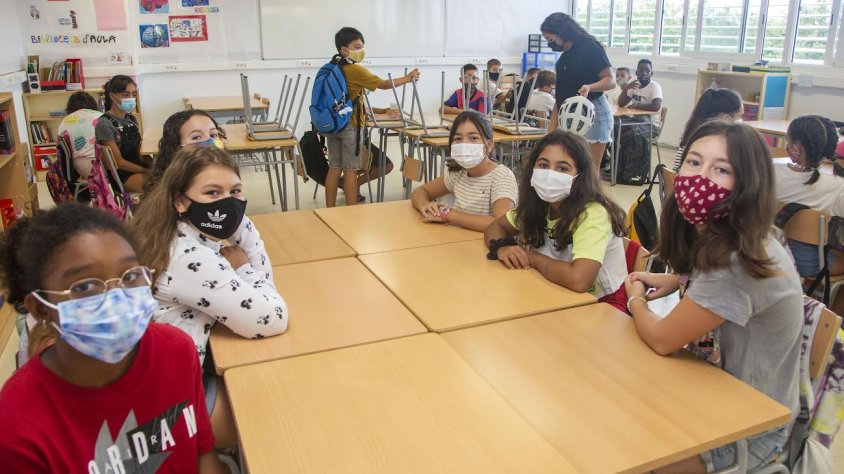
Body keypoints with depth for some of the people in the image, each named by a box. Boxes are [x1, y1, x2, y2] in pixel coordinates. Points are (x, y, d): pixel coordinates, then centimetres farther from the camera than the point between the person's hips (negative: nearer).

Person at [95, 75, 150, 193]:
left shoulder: (132, 120, 16)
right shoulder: (104, 123, -7)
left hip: (137, 167, 7)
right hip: (120, 175, -7)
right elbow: (118, 162, -11)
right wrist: (148, 171, -16)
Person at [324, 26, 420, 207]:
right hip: (350, 125, -7)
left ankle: (330, 211, 12)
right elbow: (383, 84, -5)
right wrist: (407, 78, 5)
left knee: (334, 168, 9)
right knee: (350, 170, -1)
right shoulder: (355, 70, -12)